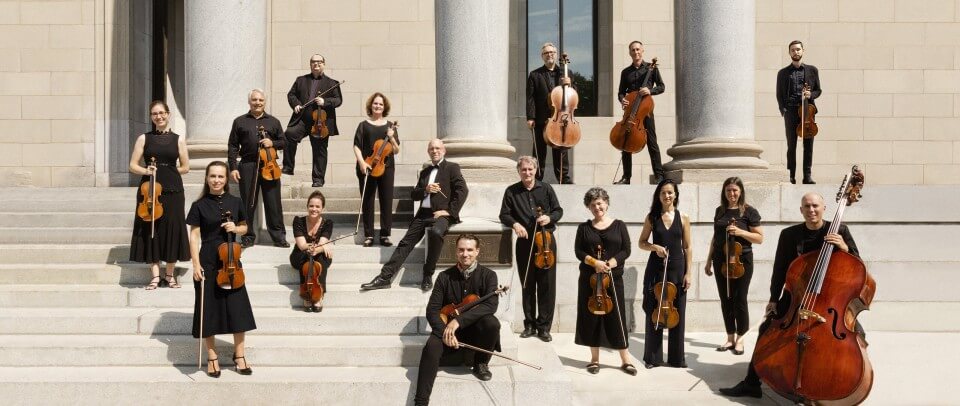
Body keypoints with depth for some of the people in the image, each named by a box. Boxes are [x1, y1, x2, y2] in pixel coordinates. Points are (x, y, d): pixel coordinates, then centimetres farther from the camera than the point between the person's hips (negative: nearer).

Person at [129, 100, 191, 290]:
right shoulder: (144, 138, 7)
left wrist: (167, 171, 0)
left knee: (172, 229, 1)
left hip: (172, 190, 0)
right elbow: (133, 166, 5)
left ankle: (170, 274, 13)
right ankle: (155, 276, 6)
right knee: (150, 230, 0)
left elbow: (185, 167, 9)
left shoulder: (178, 140, 7)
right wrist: (146, 171, -13)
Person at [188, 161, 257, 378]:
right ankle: (212, 357, 14)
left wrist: (235, 228, -7)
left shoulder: (235, 202, 4)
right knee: (209, 309, 3)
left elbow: (244, 227, 16)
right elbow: (194, 236, -4)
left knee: (237, 308, 2)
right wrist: (196, 264, -11)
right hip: (208, 262, -2)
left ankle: (239, 356, 14)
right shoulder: (199, 205, -3)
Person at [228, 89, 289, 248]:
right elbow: (233, 146, 6)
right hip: (248, 166, 0)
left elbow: (283, 142, 14)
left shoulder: (273, 121, 13)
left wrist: (272, 143, -7)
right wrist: (233, 167, -3)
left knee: (274, 203, 0)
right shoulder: (240, 122, 9)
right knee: (247, 203, 3)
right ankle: (248, 237, 13)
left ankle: (279, 236, 7)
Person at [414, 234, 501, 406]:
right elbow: (432, 310, -5)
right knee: (432, 346, -30)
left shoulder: (488, 275, -6)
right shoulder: (445, 277, -1)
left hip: (476, 329, -1)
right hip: (449, 329, 1)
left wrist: (458, 320, -31)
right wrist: (445, 331, -25)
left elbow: (491, 305, -22)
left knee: (492, 323, -33)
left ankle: (481, 364, -4)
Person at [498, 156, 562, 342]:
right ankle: (529, 324, 18)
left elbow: (558, 210, 10)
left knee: (547, 284, -1)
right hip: (524, 242, 0)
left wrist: (550, 217, -11)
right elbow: (504, 215, 5)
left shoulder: (546, 189, 4)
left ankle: (544, 326, 8)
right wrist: (515, 224, -14)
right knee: (528, 285, 7)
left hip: (546, 241, 0)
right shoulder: (511, 191, 3)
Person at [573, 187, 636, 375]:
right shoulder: (584, 228, 6)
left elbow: (626, 251, 0)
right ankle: (594, 359, 14)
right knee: (591, 316, 4)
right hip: (589, 278, 1)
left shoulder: (619, 226, 4)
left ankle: (625, 360, 6)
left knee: (616, 317, -1)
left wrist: (610, 263, -14)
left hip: (613, 277, -1)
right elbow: (579, 251, 1)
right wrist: (594, 262, -16)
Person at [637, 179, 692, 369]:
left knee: (678, 313, 3)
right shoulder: (652, 217, 2)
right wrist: (654, 247, -13)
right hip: (656, 267, 0)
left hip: (677, 268, 0)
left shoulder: (683, 218, 2)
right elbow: (642, 243, 8)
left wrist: (688, 273, -2)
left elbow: (687, 248, 4)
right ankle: (653, 357, 12)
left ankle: (677, 357, 14)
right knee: (654, 312, 2)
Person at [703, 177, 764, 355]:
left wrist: (740, 232, -20)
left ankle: (740, 339, 9)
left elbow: (759, 238, -6)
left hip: (742, 260, -5)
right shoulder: (719, 211, 9)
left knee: (739, 299, -2)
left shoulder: (749, 211, -5)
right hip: (721, 260, 5)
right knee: (725, 300, 8)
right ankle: (730, 338, 17)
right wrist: (709, 261, 15)